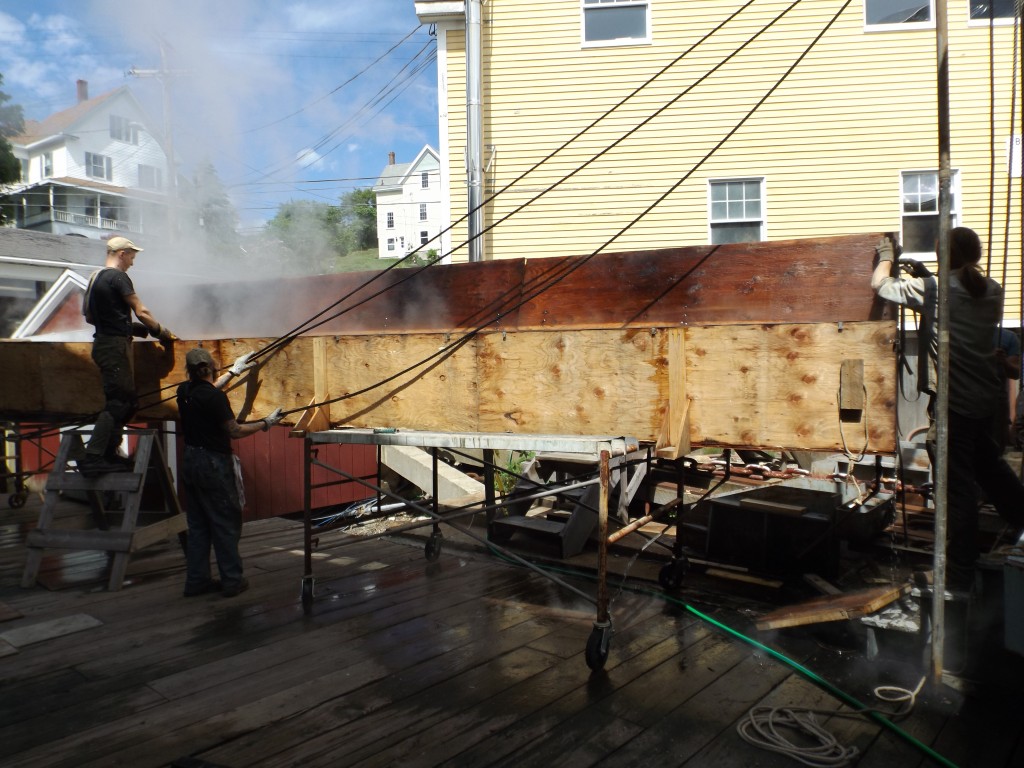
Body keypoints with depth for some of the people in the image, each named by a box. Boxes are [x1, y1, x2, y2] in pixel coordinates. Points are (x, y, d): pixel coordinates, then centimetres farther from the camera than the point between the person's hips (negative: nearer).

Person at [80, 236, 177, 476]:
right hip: (115, 346, -10)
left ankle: (108, 455, 15)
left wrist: (128, 327, 23)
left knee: (127, 401, 14)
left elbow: (89, 317, 23)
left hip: (103, 343, 10)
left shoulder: (95, 278, 18)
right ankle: (92, 458, -14)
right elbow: (142, 312, -13)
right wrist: (162, 333, 0)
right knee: (117, 402, -10)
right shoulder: (118, 277, -10)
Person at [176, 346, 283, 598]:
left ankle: (196, 580, 19)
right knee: (226, 523, 3)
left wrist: (234, 371, 33)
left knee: (197, 524, 14)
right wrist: (265, 423, -3)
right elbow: (234, 431, -15)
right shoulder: (215, 397, -19)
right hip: (214, 464, -8)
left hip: (190, 462, 8)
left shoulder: (184, 391, 4)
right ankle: (232, 580, 9)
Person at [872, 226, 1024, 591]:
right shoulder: (993, 291, 6)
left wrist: (886, 257, 16)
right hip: (986, 397, 6)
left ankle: (959, 576, 8)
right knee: (989, 464, 28)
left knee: (957, 485, -1)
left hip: (951, 401, -6)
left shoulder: (933, 289, -12)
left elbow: (879, 284, -4)